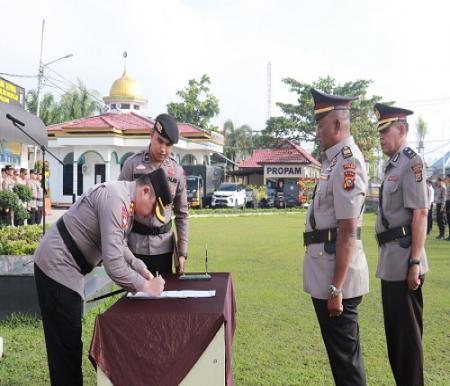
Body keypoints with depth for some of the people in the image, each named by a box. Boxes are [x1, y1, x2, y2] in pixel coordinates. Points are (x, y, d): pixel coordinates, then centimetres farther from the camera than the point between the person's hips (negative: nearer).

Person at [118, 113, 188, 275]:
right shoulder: (132, 163, -5)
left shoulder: (177, 171, 2)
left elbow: (181, 213, 8)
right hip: (135, 243, -2)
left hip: (164, 245, 2)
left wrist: (182, 252, 5)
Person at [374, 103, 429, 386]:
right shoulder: (392, 165, 15)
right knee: (394, 330, 17)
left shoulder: (411, 162, -12)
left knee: (408, 330, 1)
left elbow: (420, 214, -19)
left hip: (404, 262, -9)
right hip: (390, 262, 9)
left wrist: (415, 262, -21)